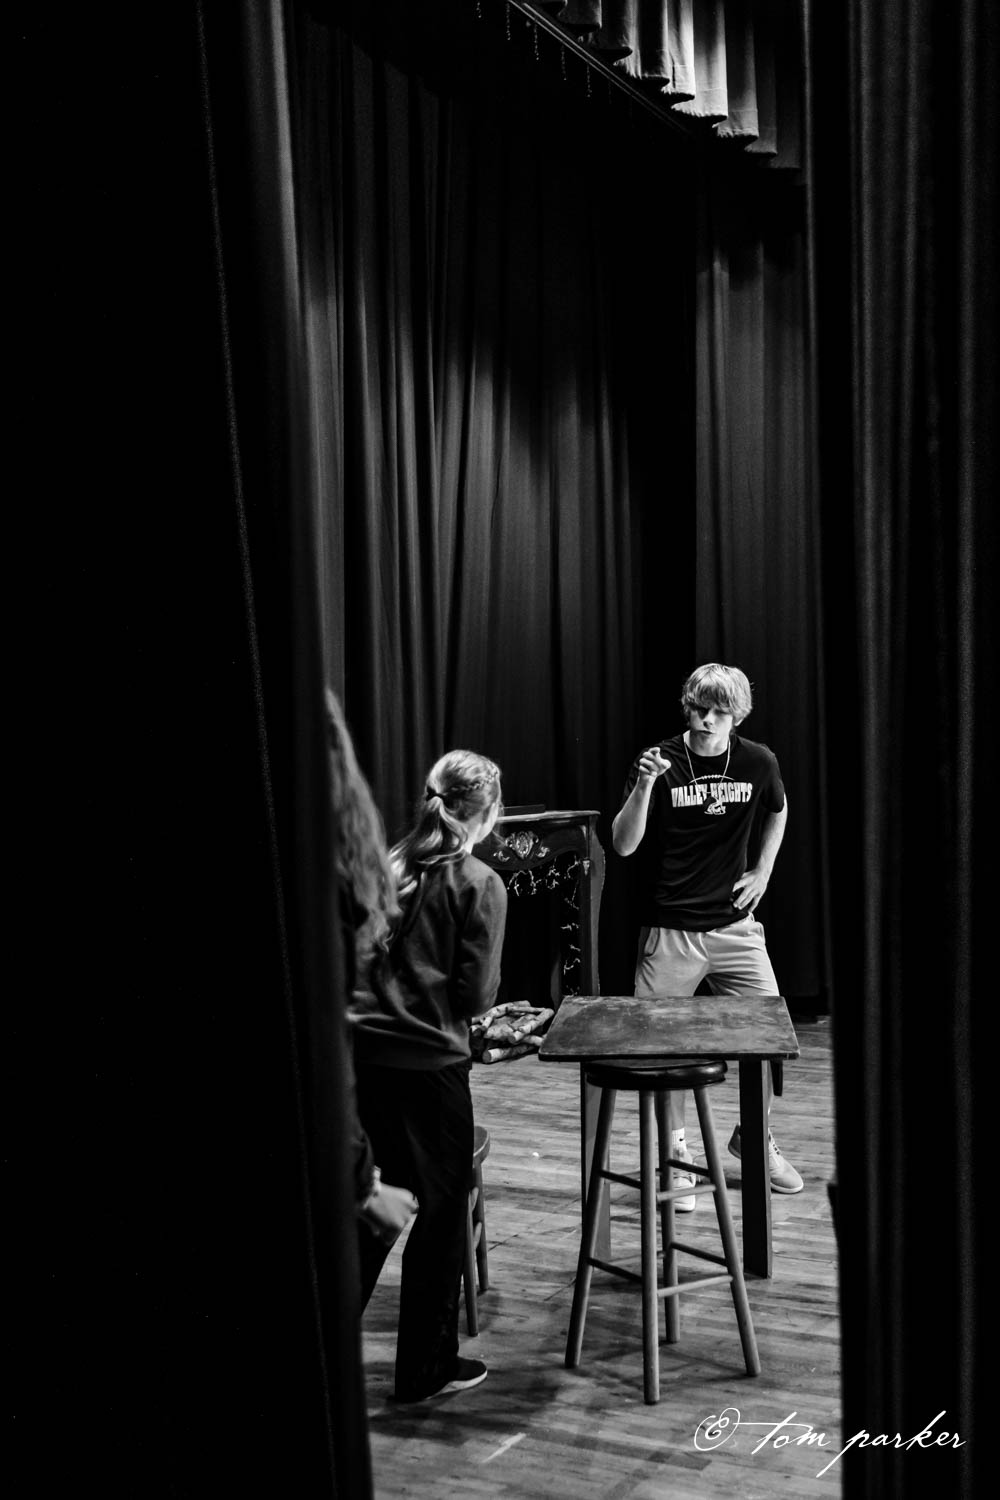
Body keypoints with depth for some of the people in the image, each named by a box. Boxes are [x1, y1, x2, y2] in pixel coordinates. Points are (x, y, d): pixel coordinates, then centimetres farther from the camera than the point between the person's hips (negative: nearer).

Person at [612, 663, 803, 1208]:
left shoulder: (759, 763, -1)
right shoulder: (659, 761, -9)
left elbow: (777, 812, 22)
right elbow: (623, 845, -14)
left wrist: (762, 871, 11)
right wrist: (644, 786, -28)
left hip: (734, 925, 3)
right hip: (669, 931, -2)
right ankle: (674, 1151, 21)